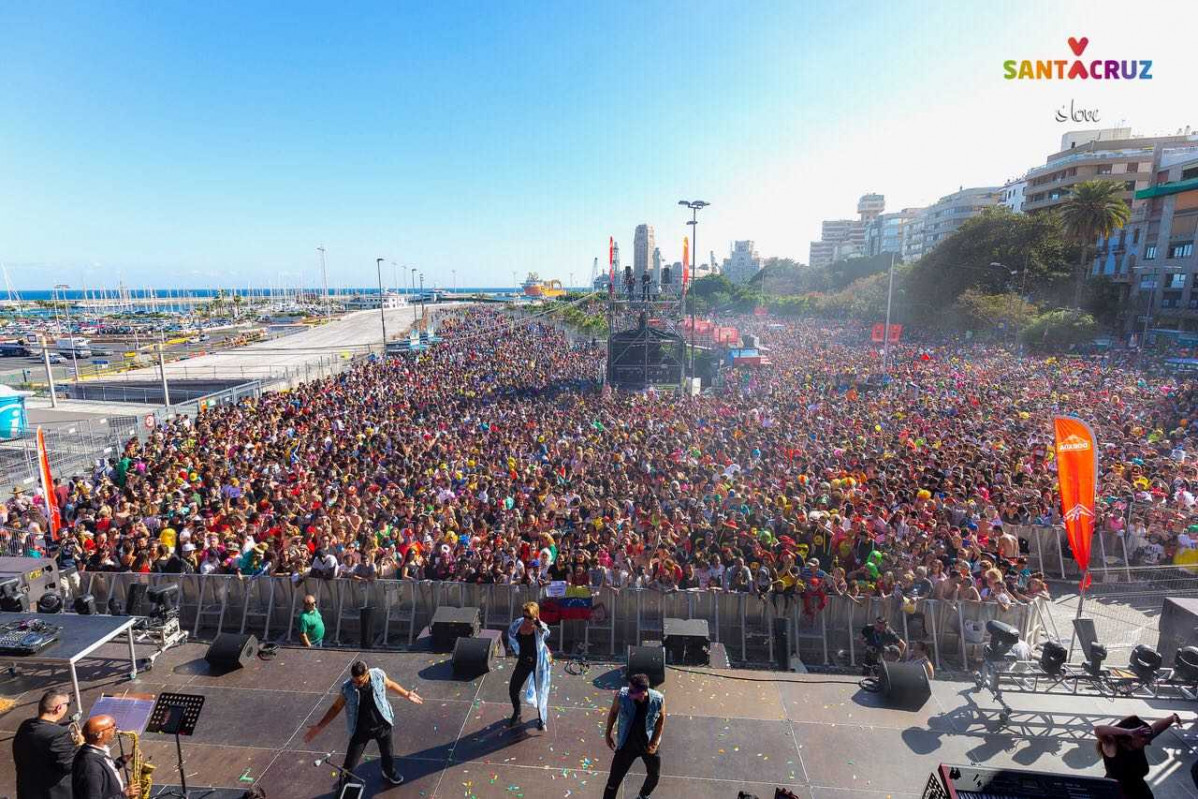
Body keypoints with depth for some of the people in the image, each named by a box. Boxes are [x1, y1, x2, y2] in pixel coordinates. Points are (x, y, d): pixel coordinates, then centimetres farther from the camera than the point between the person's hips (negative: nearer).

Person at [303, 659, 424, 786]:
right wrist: (319, 726, -11)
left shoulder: (378, 676, -23)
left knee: (387, 753, 23)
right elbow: (336, 707, -7)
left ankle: (389, 773, 54)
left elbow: (390, 685, -1)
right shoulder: (347, 688, -24)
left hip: (382, 725, 1)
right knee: (350, 763, 8)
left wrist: (407, 694, 7)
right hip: (360, 730, -1)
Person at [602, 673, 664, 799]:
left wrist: (655, 742, -11)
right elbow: (613, 712, -8)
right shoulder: (622, 696, -30)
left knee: (654, 775, 25)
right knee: (614, 779, 6)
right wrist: (608, 733, 0)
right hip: (627, 744, -1)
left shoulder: (658, 700, -29)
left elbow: (661, 719, -8)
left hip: (649, 744, 2)